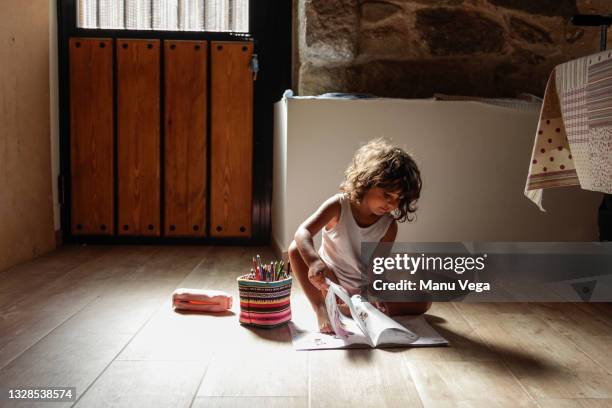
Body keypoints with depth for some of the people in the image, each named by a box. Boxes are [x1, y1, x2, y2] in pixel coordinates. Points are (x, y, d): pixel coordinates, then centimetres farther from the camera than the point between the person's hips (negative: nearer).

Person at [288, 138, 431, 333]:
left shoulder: (389, 226, -9)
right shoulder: (339, 206, -16)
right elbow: (303, 232, -30)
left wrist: (373, 295, -33)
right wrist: (314, 262, -50)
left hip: (362, 290, 3)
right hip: (329, 283, -3)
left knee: (424, 300, -14)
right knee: (296, 249, -26)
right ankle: (321, 308, -26)